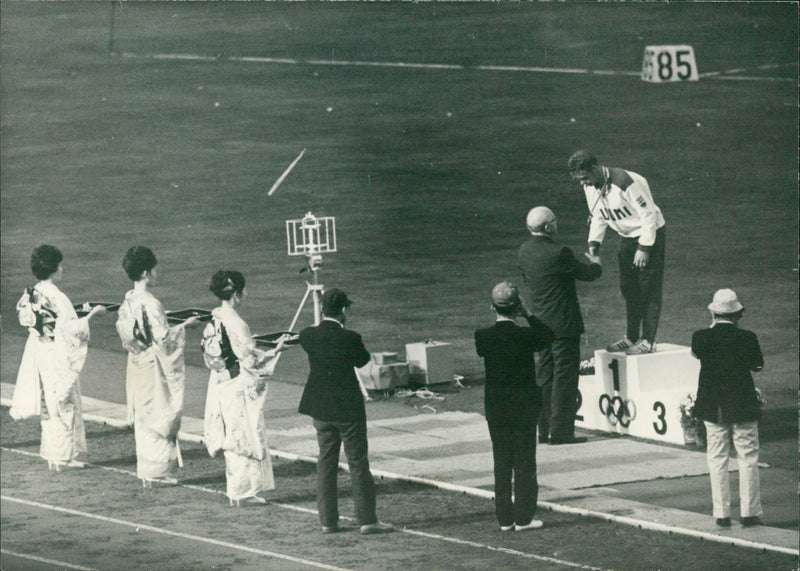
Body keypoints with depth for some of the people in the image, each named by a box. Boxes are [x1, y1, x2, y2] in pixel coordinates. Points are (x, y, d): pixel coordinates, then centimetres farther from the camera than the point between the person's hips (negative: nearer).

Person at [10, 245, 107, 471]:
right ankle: (62, 458, 5)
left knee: (48, 405, 15)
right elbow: (70, 327, -21)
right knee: (63, 405, 1)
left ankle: (52, 453, 21)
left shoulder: (34, 294, 5)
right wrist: (91, 314, -12)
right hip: (58, 357, -8)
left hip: (41, 353, 8)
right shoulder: (55, 297, -20)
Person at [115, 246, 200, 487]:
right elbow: (163, 337, -21)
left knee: (142, 416, 14)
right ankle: (157, 470, 3)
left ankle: (145, 471, 19)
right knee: (160, 415, 1)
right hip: (153, 367, -8)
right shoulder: (150, 304, -21)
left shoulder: (128, 301, 2)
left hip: (136, 365, 8)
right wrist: (185, 325, -7)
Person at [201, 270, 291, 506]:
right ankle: (242, 491, 5)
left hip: (221, 387, 9)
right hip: (238, 388, -9)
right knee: (245, 437, 1)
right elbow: (250, 358, -19)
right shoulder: (235, 323, -21)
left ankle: (236, 489, 21)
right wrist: (276, 351, -7)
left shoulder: (215, 320, 5)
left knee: (233, 439, 15)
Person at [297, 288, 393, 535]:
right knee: (358, 463, 3)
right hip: (347, 408, -5)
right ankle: (367, 519, 4)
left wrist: (322, 324, 14)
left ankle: (328, 520, 13)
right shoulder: (349, 338, -18)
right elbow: (363, 359, -1)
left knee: (325, 462, 12)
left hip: (320, 409, 5)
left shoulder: (309, 336, -7)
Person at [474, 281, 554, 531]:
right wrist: (528, 315, 3)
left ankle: (505, 518, 11)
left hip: (495, 407, 2)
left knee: (501, 461, 9)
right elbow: (548, 336, 5)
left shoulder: (483, 337, -9)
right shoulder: (525, 335, -14)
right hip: (524, 405, -2)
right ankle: (523, 517, 5)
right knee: (525, 460, 5)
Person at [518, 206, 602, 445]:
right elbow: (588, 274, -9)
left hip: (540, 323, 8)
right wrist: (596, 263, 15)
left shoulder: (524, 252, 2)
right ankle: (560, 431, -1)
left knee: (545, 376, 14)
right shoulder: (558, 253, -21)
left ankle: (545, 429, 19)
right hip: (563, 323, -8)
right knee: (565, 375, -2)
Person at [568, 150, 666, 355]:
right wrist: (594, 242, -3)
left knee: (649, 289, -7)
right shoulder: (590, 186, -5)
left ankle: (647, 341, -7)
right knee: (628, 289, 10)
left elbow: (649, 214, -24)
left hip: (650, 234, -8)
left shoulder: (625, 182, -30)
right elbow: (598, 216, 11)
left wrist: (644, 248, -23)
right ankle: (631, 337, 19)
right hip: (627, 237, 8)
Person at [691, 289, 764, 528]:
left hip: (713, 409, 1)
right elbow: (758, 364, 3)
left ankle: (722, 515, 8)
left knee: (717, 461, 9)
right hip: (742, 408, -1)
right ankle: (749, 513, 8)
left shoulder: (702, 337, -10)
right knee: (748, 459, 8)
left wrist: (713, 326, 9)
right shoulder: (746, 338, -13)